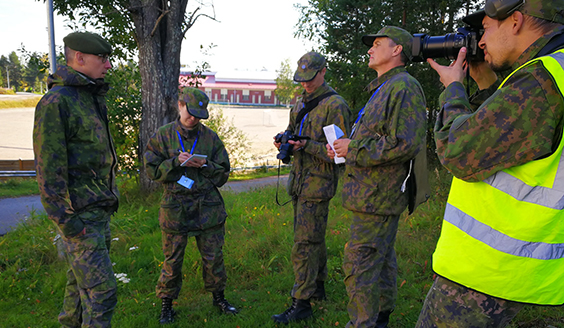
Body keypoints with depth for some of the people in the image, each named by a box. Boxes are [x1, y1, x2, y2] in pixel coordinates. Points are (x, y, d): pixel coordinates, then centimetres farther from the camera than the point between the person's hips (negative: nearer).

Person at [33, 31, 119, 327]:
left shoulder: (93, 99, 15)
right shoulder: (56, 102, -14)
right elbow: (48, 167, -18)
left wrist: (110, 197, 20)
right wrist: (65, 219, -19)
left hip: (100, 211, 9)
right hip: (79, 216, -9)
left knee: (81, 282, 20)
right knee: (101, 292, -7)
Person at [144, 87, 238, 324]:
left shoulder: (211, 137, 5)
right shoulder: (162, 136, 2)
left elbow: (223, 173, 6)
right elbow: (152, 170, 0)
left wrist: (205, 165, -13)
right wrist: (176, 162, -15)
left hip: (208, 207, 1)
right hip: (175, 207, -1)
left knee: (214, 256, 11)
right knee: (172, 259, 8)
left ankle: (218, 297, 32)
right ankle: (167, 304, 27)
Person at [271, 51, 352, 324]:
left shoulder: (335, 105, -12)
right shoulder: (300, 103, 14)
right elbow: (292, 131, 24)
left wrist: (307, 145, -25)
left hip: (318, 183, -8)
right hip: (299, 180, 8)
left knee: (305, 244, -5)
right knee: (313, 238, 18)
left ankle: (302, 303, 5)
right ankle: (318, 286, 34)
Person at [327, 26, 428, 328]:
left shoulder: (404, 87, -13)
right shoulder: (382, 90, 20)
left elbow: (404, 144, -25)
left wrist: (353, 149, -17)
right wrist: (344, 148, 10)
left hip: (377, 195, -10)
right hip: (374, 194, 11)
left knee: (359, 267, -8)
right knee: (381, 260, 19)